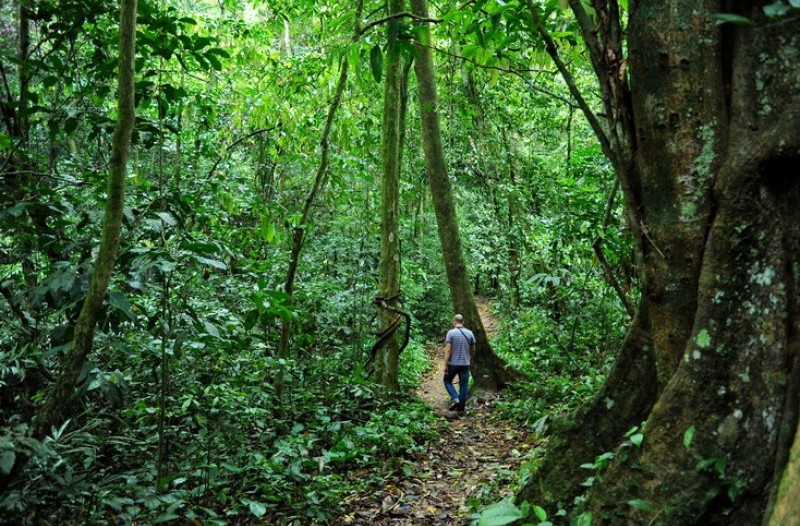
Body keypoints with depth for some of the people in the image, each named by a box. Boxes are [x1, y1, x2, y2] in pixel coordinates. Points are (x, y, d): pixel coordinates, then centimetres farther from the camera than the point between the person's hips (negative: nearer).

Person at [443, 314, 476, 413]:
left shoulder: (451, 332, -9)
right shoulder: (470, 333, 2)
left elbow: (448, 350, -13)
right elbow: (473, 350, 10)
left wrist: (445, 365, -10)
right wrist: (471, 360, 27)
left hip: (453, 364, -3)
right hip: (465, 364, 3)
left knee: (447, 381, 16)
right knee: (464, 385, 8)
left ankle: (454, 398, -4)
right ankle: (461, 408, 10)